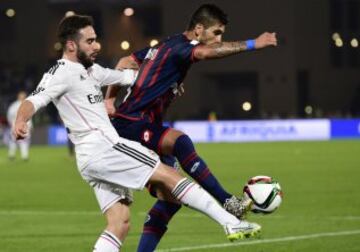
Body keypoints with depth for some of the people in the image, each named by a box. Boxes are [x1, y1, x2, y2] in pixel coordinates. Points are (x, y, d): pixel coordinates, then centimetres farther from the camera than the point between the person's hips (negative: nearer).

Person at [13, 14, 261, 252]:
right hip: (101, 149, -10)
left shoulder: (90, 69, 19)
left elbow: (124, 76, 31)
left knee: (120, 224, 3)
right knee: (171, 176, -8)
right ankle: (232, 224, -8)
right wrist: (21, 121, -43)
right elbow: (35, 100, -22)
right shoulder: (62, 72, -8)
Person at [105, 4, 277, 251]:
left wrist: (109, 99, 16)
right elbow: (205, 52, -35)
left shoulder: (168, 45, 16)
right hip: (131, 125, -10)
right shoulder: (179, 47, -13)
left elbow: (126, 62, 22)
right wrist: (252, 44, -40)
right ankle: (228, 203, -42)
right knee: (180, 141, -36)